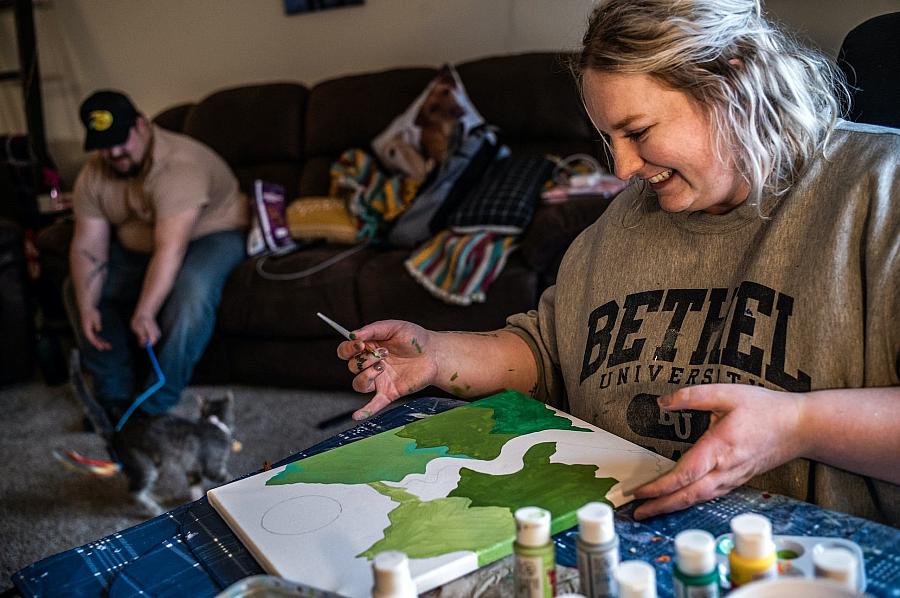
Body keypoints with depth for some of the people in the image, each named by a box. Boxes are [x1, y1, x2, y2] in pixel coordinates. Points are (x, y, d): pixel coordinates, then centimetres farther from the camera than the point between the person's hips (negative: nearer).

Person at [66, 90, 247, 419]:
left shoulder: (179, 166, -33)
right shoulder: (94, 175, -9)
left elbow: (170, 249, -41)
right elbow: (87, 245, -12)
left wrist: (144, 314, -48)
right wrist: (87, 308, -25)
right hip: (137, 247, 7)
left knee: (193, 288, -36)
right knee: (78, 288, -4)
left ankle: (155, 405, -25)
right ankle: (115, 395, -1)